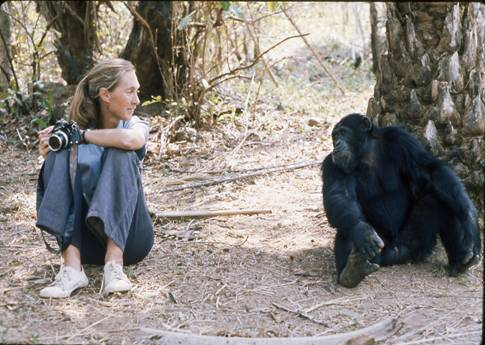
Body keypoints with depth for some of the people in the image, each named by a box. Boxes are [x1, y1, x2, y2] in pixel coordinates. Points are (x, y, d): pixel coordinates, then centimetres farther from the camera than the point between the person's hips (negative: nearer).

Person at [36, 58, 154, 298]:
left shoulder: (137, 125, 1)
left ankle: (115, 262, -37)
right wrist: (48, 156, -17)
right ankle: (71, 266, -36)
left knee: (120, 155, -23)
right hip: (87, 241, 1)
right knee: (64, 154, -20)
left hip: (128, 236, -1)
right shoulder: (73, 130, 3)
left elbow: (128, 139, -25)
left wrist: (79, 134, -15)